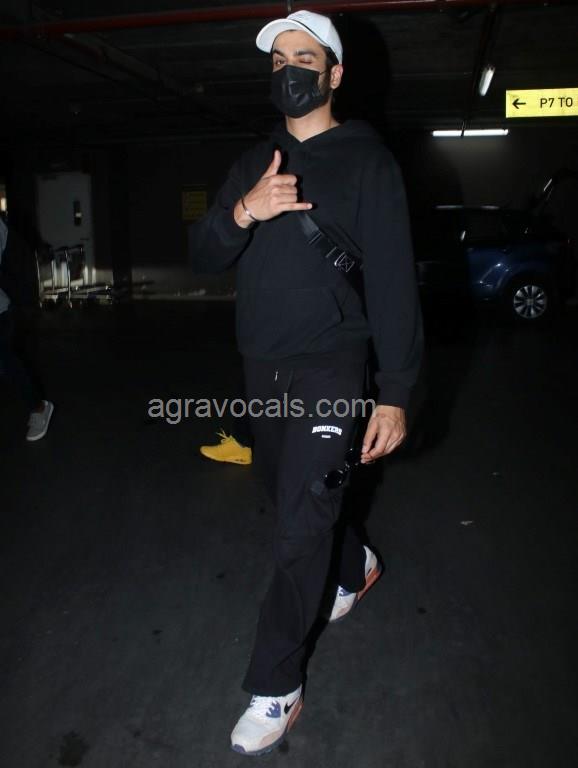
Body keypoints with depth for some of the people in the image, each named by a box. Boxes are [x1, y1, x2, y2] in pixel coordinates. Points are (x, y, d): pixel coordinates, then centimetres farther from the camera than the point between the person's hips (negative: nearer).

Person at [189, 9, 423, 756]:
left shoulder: (365, 161, -5)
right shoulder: (253, 164, 12)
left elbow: (393, 280, -10)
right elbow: (203, 255, 6)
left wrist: (395, 393, -16)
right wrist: (241, 214, -16)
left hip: (329, 367, -6)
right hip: (261, 366, 6)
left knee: (299, 530, -6)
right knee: (292, 497, 19)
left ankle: (275, 687, 10)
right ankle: (356, 566, 48)